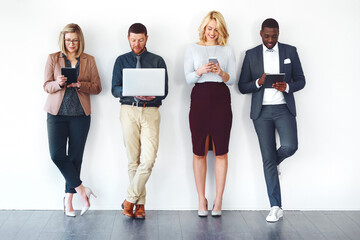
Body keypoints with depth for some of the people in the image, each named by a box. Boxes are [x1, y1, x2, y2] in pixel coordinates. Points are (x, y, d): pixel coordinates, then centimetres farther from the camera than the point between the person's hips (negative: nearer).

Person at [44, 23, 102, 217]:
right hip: (57, 113, 0)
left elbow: (97, 87, 4)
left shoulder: (88, 60, 7)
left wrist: (80, 85, -14)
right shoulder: (53, 59, 7)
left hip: (80, 114, 0)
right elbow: (46, 85, 5)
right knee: (57, 154, -13)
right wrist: (58, 83, -17)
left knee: (75, 157, 3)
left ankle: (69, 197, 16)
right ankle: (81, 190, 0)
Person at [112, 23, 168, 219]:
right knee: (133, 160, 2)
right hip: (129, 111, 1)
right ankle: (140, 203, 12)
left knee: (148, 159, -13)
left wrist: (153, 95, -17)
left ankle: (130, 198, -1)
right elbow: (115, 90, 4)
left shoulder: (157, 61, 11)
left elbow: (164, 91, 6)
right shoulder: (121, 60, 12)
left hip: (150, 111, 0)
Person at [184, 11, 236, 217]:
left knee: (221, 152, -2)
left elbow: (232, 79, 5)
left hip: (221, 99, 0)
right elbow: (188, 78, 2)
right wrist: (201, 71, -18)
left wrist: (221, 72, -16)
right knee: (199, 152, 1)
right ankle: (201, 200, 10)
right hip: (200, 98, 0)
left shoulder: (228, 51, 13)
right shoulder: (193, 49, 12)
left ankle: (218, 201, 6)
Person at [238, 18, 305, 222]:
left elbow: (300, 80, 8)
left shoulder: (290, 51, 7)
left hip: (284, 108, 0)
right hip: (262, 111, 0)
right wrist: (258, 83, -15)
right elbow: (242, 86, 6)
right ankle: (276, 208, 7)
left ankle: (274, 163, 16)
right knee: (267, 159, -1)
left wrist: (287, 87, -14)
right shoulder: (251, 54, 7)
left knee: (290, 146, -23)